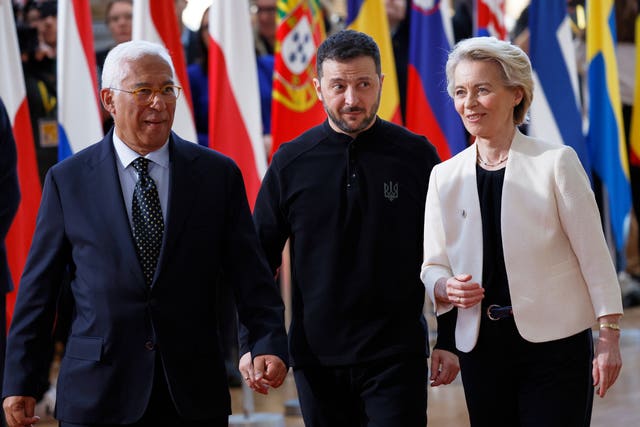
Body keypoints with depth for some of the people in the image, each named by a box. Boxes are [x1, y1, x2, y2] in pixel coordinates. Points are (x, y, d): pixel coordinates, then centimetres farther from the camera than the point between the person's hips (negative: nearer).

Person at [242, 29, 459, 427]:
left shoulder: (416, 155, -1)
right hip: (316, 356, 2)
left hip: (397, 354, -2)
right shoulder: (292, 162, 2)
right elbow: (261, 257, 6)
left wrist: (449, 341, 2)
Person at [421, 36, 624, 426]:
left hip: (554, 348, -4)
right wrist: (446, 288, -11)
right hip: (481, 348, 4)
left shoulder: (556, 163, -4)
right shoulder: (445, 177, 7)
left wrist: (609, 336, -7)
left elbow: (594, 256, -4)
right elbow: (432, 266, 11)